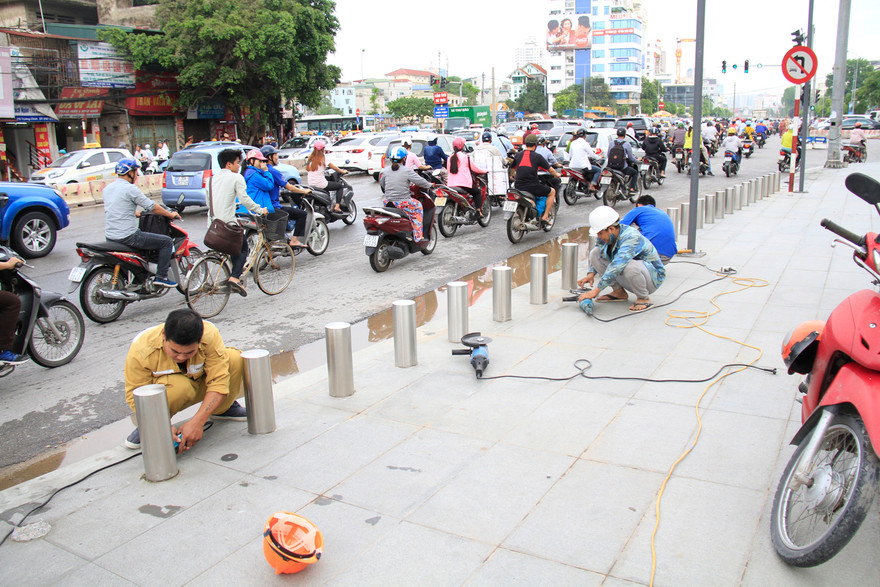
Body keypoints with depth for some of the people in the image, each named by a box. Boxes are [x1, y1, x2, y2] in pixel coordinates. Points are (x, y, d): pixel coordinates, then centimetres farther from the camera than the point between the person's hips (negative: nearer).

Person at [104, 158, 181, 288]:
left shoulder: (107, 188, 13)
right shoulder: (130, 188, -13)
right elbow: (152, 207, -10)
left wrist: (136, 213, 37)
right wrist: (171, 215, 5)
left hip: (110, 237, 9)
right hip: (128, 236, -9)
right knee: (167, 241, 0)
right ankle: (161, 276, -1)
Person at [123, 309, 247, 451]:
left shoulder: (210, 336, -32)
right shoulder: (140, 349, -32)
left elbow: (218, 383, -30)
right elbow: (135, 396, -24)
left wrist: (197, 422, -40)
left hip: (200, 383, 2)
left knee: (236, 358, -25)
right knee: (178, 386, -39)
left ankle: (222, 409, 3)